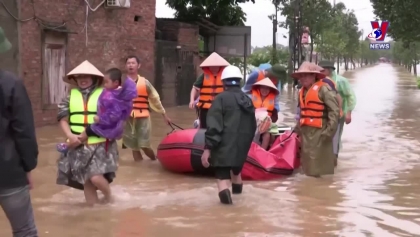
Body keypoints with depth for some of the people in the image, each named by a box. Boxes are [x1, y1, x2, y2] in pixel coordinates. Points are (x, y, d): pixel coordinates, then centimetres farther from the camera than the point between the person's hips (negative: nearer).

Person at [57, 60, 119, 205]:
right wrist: (70, 135, -12)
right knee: (86, 179, 6)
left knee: (96, 177, -16)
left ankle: (108, 196, 13)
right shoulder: (71, 96, 7)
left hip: (99, 144, -3)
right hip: (78, 146, 3)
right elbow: (63, 119, 5)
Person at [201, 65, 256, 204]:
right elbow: (252, 126, 19)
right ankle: (237, 186, 52)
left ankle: (224, 191, -30)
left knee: (222, 175, -4)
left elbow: (214, 126, -15)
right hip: (242, 145, 6)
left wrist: (208, 148, -15)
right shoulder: (247, 100, 13)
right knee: (236, 168, 32)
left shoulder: (221, 99, -8)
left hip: (224, 146, -6)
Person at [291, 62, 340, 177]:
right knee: (307, 157, 16)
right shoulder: (302, 91, 15)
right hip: (305, 130, 9)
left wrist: (330, 129, -20)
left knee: (318, 158, -7)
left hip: (319, 130, -9)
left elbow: (334, 110, -16)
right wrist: (298, 127, 22)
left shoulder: (323, 89, -12)